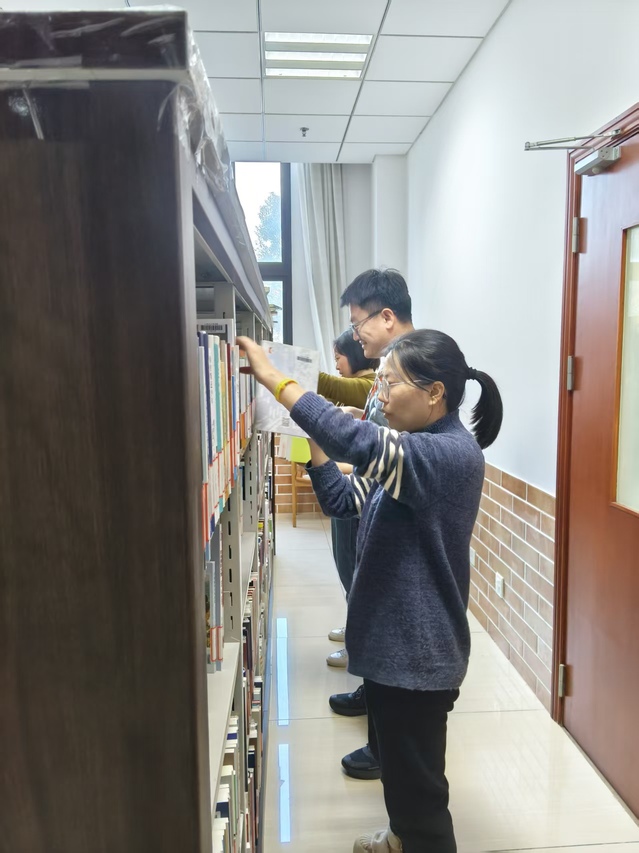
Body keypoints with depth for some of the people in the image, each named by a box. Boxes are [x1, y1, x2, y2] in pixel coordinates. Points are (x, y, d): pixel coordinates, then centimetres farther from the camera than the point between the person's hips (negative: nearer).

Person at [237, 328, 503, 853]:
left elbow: (361, 442, -40)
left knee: (417, 775, 10)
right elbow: (344, 500, 8)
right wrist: (312, 442, -4)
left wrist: (274, 378, -34)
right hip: (393, 640, 10)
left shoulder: (453, 454, -24)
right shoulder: (414, 450, 7)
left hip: (418, 651, -10)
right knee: (394, 757, 29)